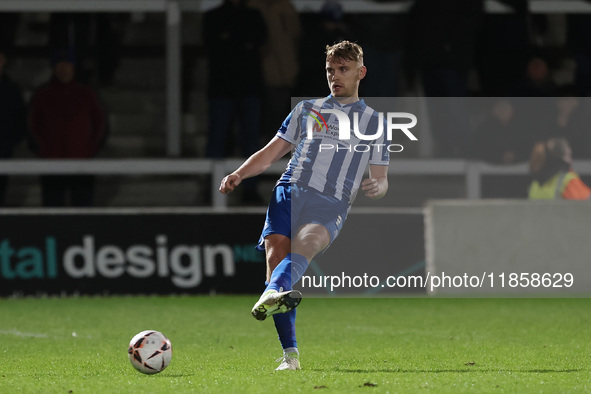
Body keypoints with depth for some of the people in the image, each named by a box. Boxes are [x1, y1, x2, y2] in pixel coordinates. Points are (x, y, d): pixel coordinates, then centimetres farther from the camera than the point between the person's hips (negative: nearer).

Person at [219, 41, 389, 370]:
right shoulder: (307, 109, 27)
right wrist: (239, 174, 7)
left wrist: (377, 186, -8)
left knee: (304, 245, -34)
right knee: (276, 256, -21)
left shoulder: (374, 123, 21)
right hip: (290, 191, 2)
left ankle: (272, 294, -65)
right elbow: (271, 152, 25)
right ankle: (290, 353, -19)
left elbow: (381, 181, 17)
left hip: (331, 206, -2)